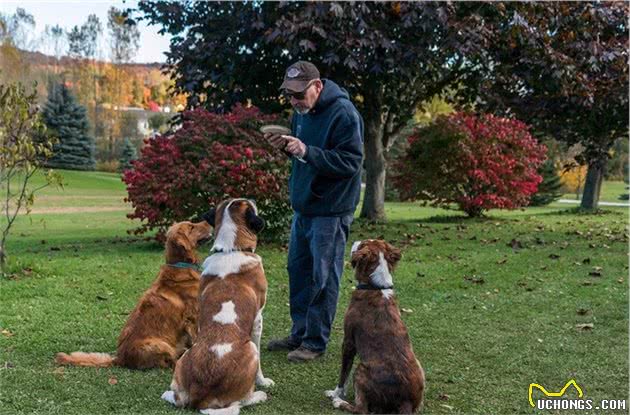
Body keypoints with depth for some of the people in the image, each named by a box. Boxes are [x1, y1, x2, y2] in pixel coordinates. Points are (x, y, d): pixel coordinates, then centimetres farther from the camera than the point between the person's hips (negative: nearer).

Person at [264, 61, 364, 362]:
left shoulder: (343, 113, -18)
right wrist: (286, 146, -2)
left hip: (331, 210, -9)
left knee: (323, 277, -1)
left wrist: (307, 151, -29)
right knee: (298, 269, 16)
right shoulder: (301, 111, 9)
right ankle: (300, 334, 29)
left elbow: (351, 162, -22)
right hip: (303, 206, 9)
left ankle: (316, 342, 10)